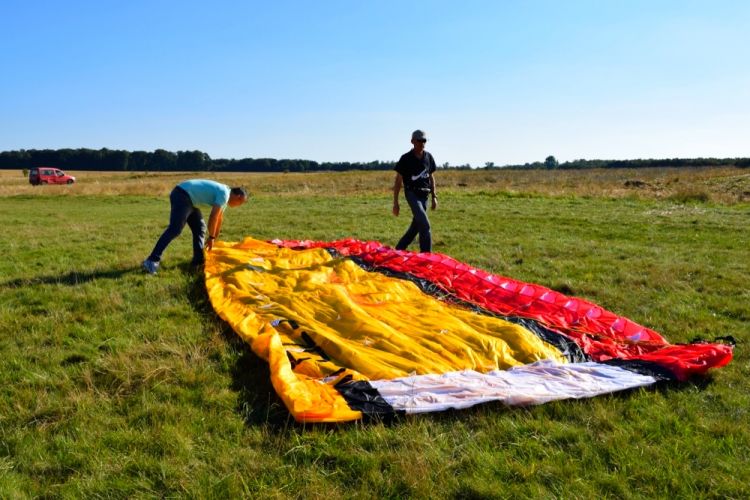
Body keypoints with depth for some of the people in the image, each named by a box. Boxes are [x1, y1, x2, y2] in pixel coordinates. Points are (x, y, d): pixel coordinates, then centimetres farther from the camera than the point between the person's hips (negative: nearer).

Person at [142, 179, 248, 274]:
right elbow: (213, 217, -14)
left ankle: (198, 260, 15)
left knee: (199, 227, 13)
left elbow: (219, 219, 27)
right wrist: (211, 237, -3)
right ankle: (152, 261, -24)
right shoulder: (224, 194, -12)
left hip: (187, 197, 11)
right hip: (182, 195, -11)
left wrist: (214, 239, 33)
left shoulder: (224, 194, 18)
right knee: (174, 229, -19)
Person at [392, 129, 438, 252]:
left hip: (424, 195, 6)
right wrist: (395, 203, -7)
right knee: (425, 226, -18)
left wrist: (434, 197, 11)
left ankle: (399, 250, 27)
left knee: (416, 226, 11)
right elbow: (398, 181, -4)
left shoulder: (429, 157, 7)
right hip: (412, 194, -6)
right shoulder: (406, 159, -7)